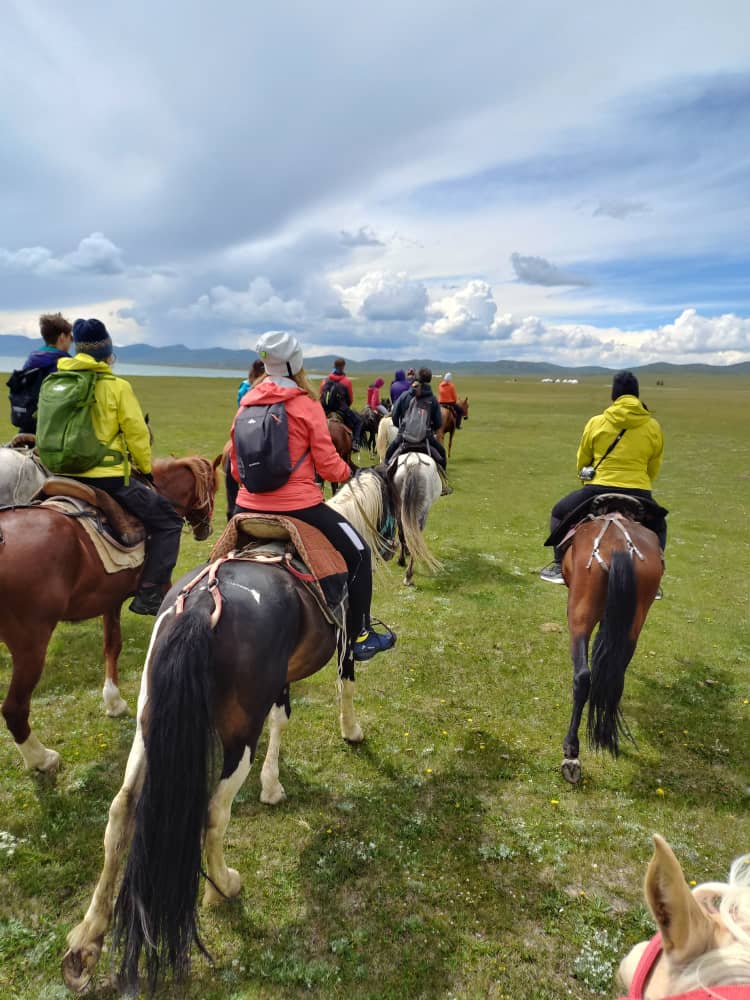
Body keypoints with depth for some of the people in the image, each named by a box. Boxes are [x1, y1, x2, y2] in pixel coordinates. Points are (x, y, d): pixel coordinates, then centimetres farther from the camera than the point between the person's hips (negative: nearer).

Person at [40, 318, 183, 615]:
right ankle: (149, 593, -2)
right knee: (168, 522, 6)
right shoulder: (117, 386, -9)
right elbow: (136, 433, -7)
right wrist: (146, 469, 8)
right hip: (108, 476, -6)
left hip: (68, 475, 7)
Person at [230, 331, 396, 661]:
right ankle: (359, 637, 20)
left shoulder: (246, 404, 5)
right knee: (358, 552, 14)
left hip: (248, 506, 5)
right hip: (298, 506, -5)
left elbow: (236, 466, 10)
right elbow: (327, 464, -7)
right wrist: (347, 472, 14)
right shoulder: (306, 404, -9)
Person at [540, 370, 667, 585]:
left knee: (559, 513, 24)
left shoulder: (596, 423, 1)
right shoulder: (654, 428, 5)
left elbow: (581, 462, 12)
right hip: (639, 496, 2)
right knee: (658, 527, 32)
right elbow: (653, 470, 14)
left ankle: (559, 566, 14)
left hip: (598, 491, -1)